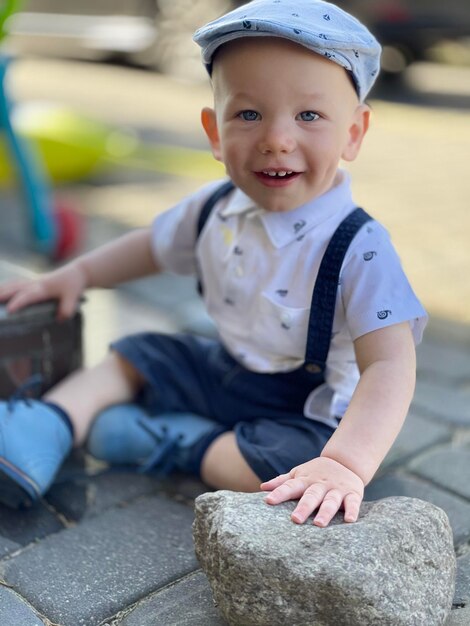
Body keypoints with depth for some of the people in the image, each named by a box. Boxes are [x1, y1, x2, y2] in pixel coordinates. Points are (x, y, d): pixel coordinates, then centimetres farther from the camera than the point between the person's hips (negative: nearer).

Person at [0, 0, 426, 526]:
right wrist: (76, 273, 9)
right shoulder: (215, 208, -8)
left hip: (301, 411, -6)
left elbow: (389, 365, -36)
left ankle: (177, 442, -13)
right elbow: (153, 245, 14)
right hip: (221, 369, 6)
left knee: (287, 461, -33)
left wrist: (347, 464, -49)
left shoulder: (358, 248, -28)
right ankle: (48, 426, -6)